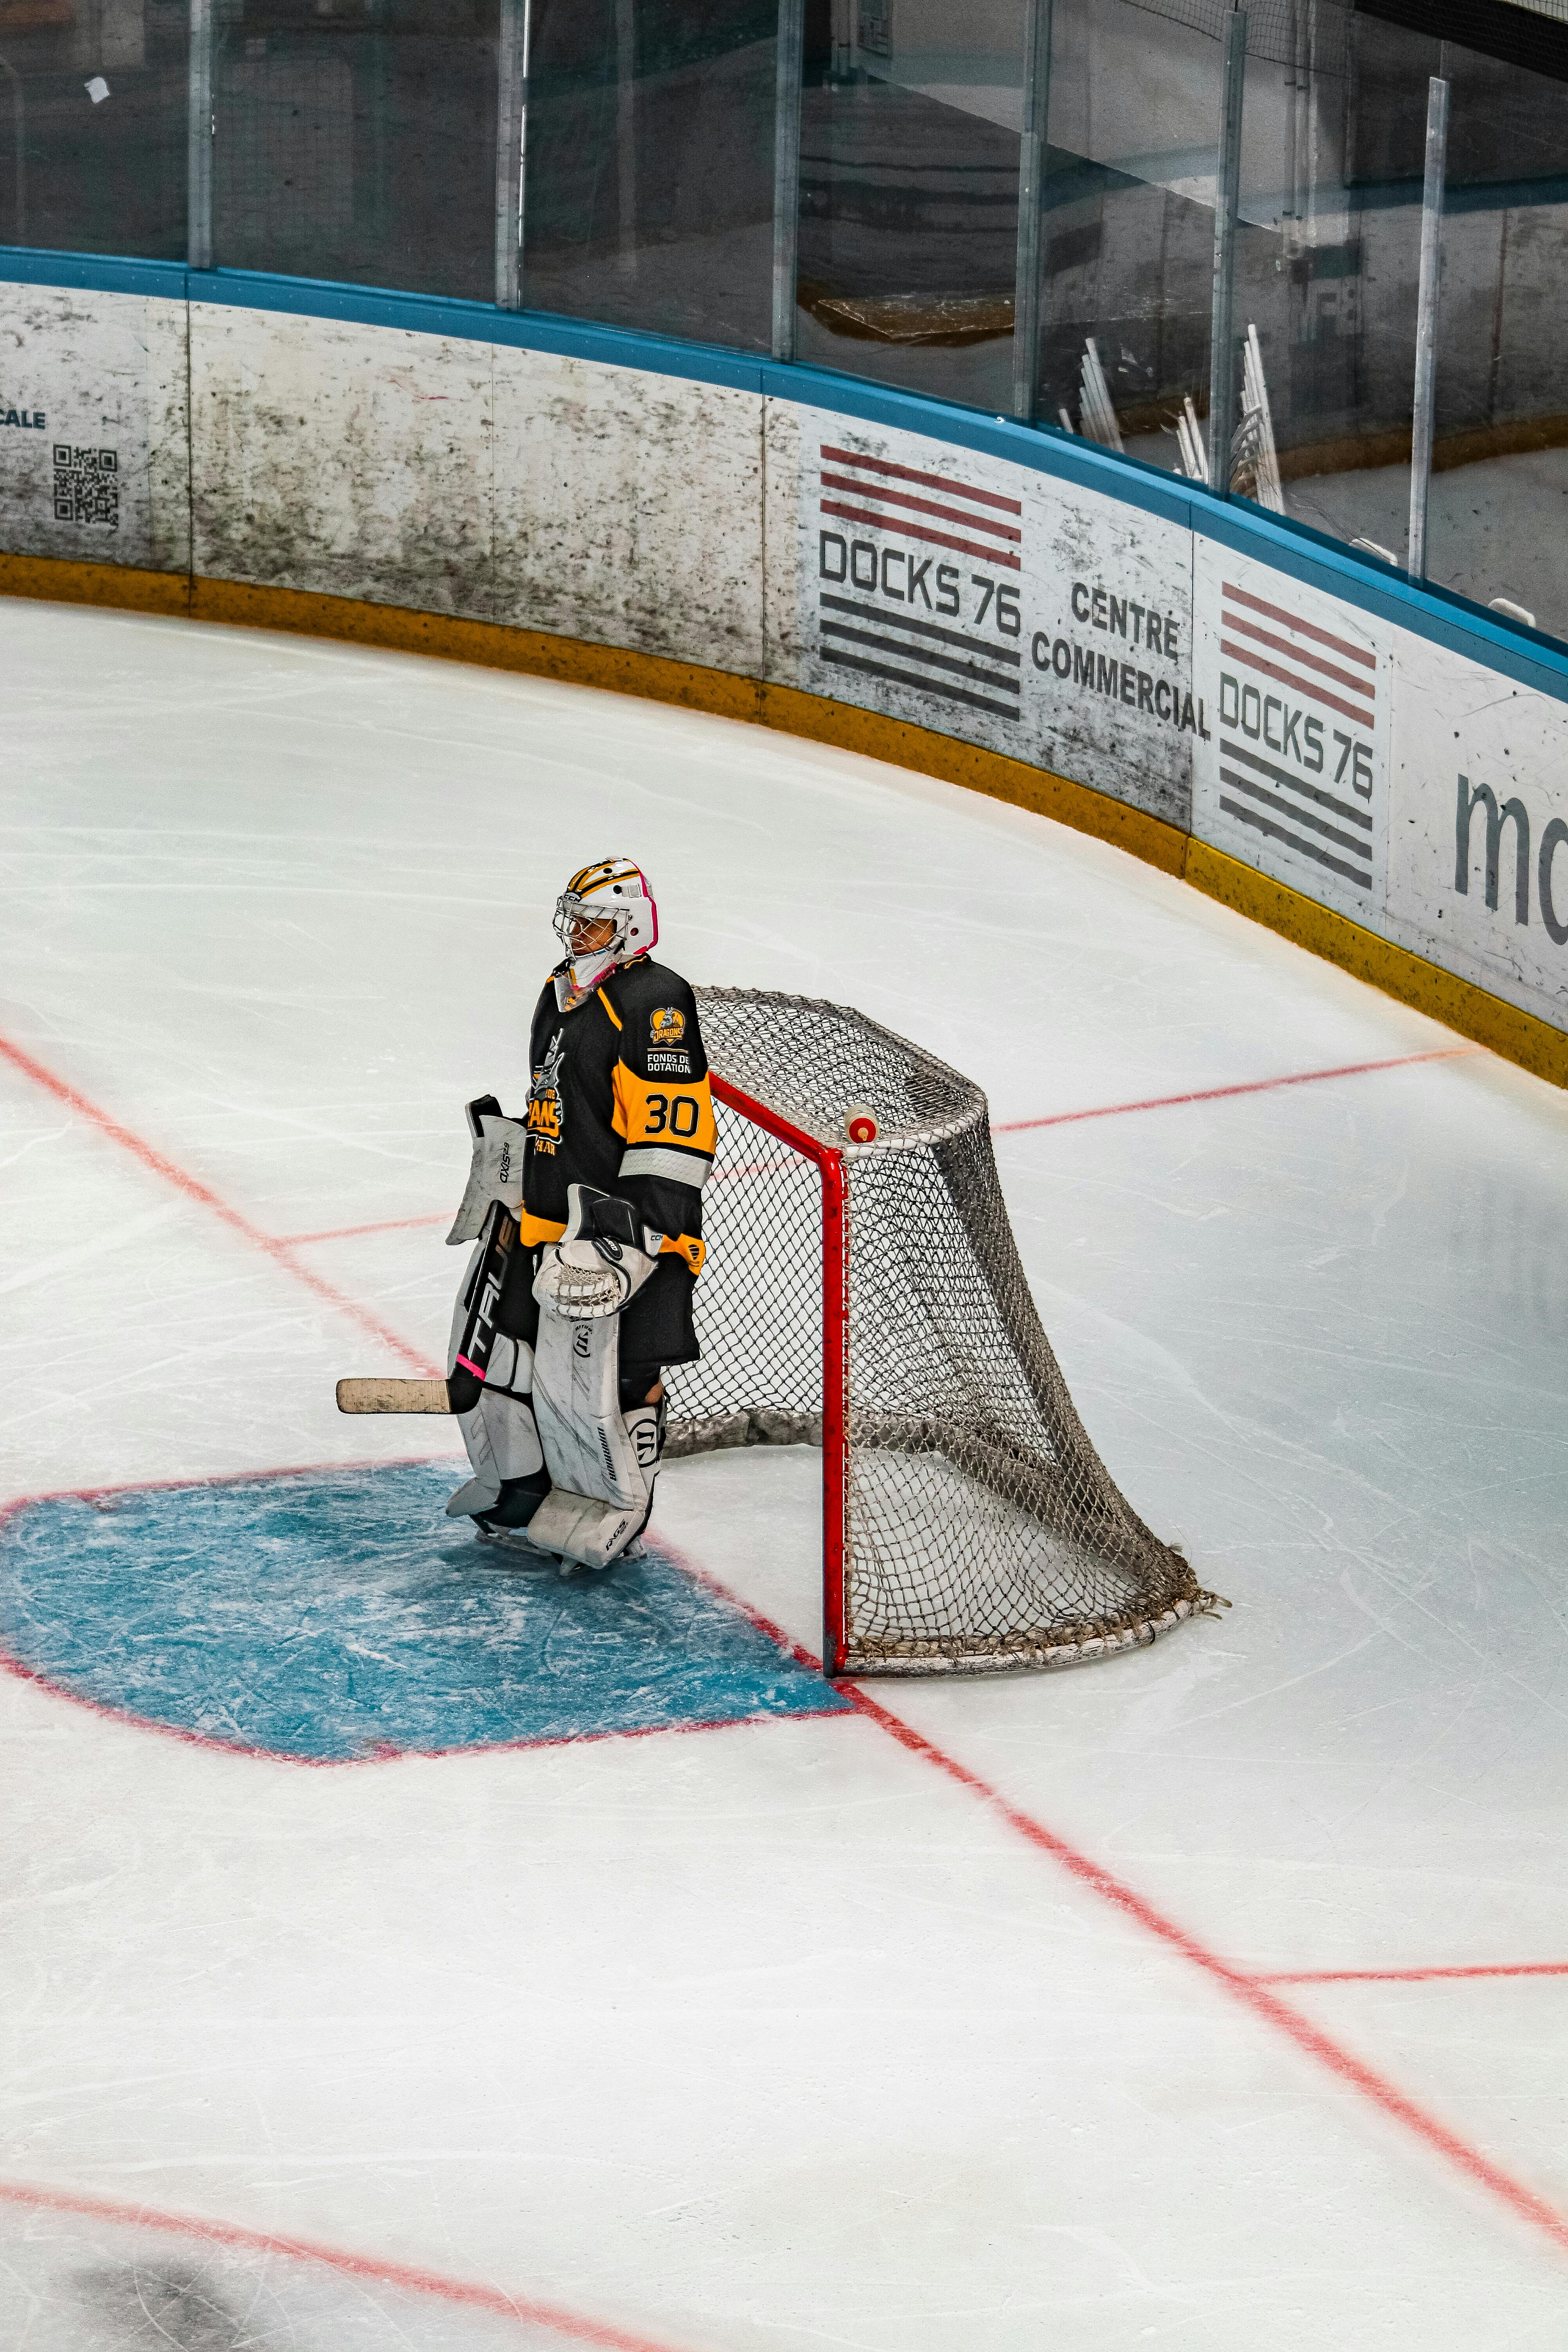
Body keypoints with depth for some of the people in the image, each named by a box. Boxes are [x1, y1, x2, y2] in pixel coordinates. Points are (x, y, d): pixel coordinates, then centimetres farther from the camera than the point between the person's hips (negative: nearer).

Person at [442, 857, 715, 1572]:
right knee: (494, 1347, 14)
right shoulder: (561, 994, 14)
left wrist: (635, 1228, -24)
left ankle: (616, 1513, 10)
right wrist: (508, 1176, 26)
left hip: (620, 1225, -9)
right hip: (541, 1214, 9)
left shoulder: (654, 1001, -16)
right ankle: (521, 1485, 31)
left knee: (616, 1374, -7)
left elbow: (674, 1130, -21)